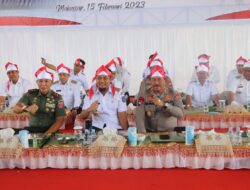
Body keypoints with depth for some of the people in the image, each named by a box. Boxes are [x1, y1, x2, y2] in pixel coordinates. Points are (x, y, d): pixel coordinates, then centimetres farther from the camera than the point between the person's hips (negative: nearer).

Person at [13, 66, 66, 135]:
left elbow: (60, 120, -7)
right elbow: (15, 109, -6)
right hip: (32, 130, 2)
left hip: (50, 130, -2)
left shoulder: (57, 98, -3)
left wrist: (47, 133, -20)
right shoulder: (30, 94, 2)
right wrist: (26, 108, -28)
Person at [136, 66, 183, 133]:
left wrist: (164, 105, -22)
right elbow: (139, 116, -10)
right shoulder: (144, 94, 0)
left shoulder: (174, 94, 1)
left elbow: (180, 113, -10)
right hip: (150, 133, 1)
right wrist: (143, 134, -24)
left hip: (170, 132, -1)